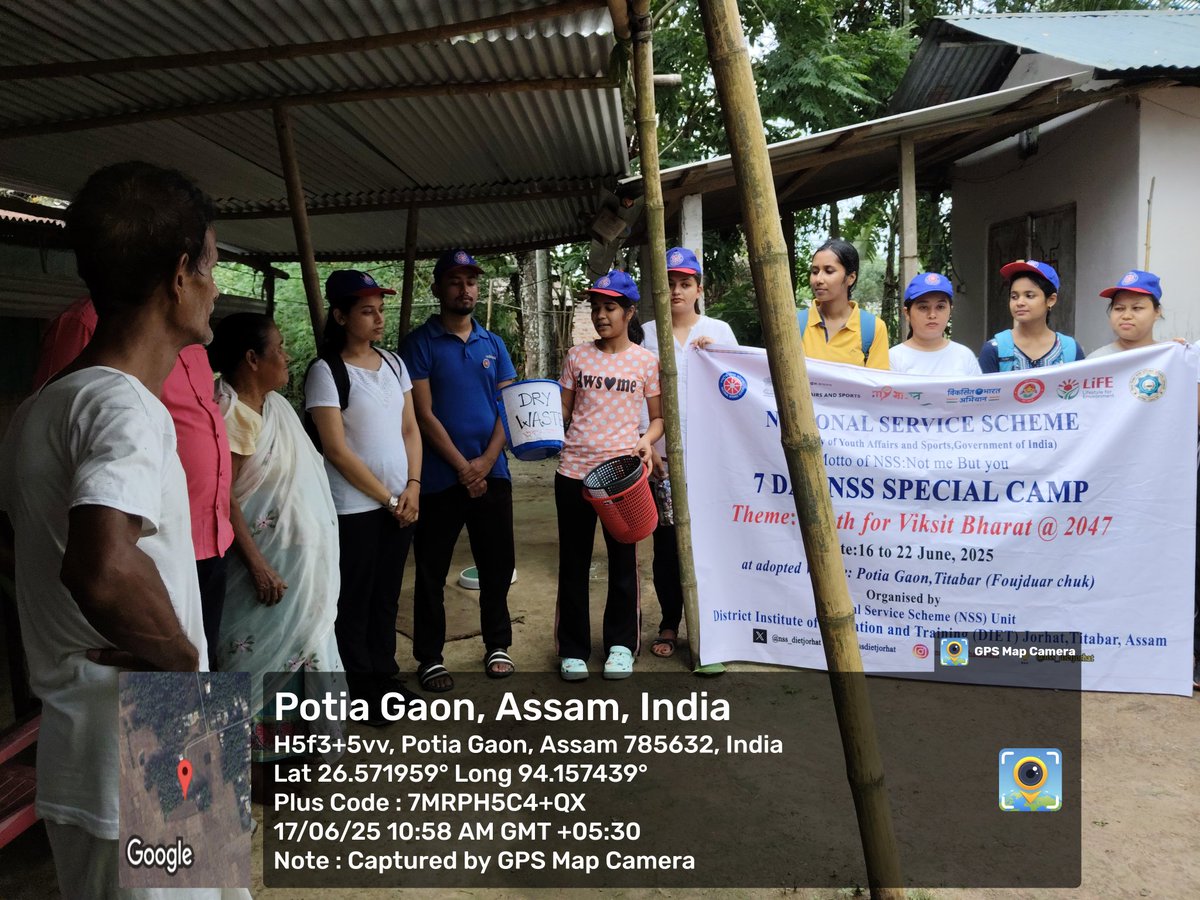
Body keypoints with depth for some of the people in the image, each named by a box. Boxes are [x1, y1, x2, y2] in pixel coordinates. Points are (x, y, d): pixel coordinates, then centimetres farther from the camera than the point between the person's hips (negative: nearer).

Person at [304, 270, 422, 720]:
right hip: (354, 508, -6)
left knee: (386, 596, 16)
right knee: (354, 601, 6)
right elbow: (337, 450, -14)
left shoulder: (393, 363, 8)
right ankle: (360, 688, 20)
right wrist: (388, 498, -11)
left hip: (400, 503, 6)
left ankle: (384, 674, 30)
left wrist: (412, 486, -3)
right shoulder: (326, 371, -10)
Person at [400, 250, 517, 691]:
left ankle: (497, 645, 26)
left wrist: (486, 461, -8)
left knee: (498, 563, 10)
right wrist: (462, 466, -13)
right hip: (440, 477, -3)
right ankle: (429, 657, 18)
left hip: (492, 473, 4)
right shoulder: (420, 343, -2)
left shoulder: (493, 344, 10)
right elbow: (424, 414, -8)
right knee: (432, 571, 5)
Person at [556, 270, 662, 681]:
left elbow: (658, 417, 7)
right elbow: (563, 410, 11)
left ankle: (621, 644, 24)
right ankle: (573, 649, 19)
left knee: (623, 559, 8)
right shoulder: (577, 356, 6)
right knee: (573, 561, 7)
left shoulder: (646, 360, 2)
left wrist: (646, 441, -12)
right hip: (574, 470, 1)